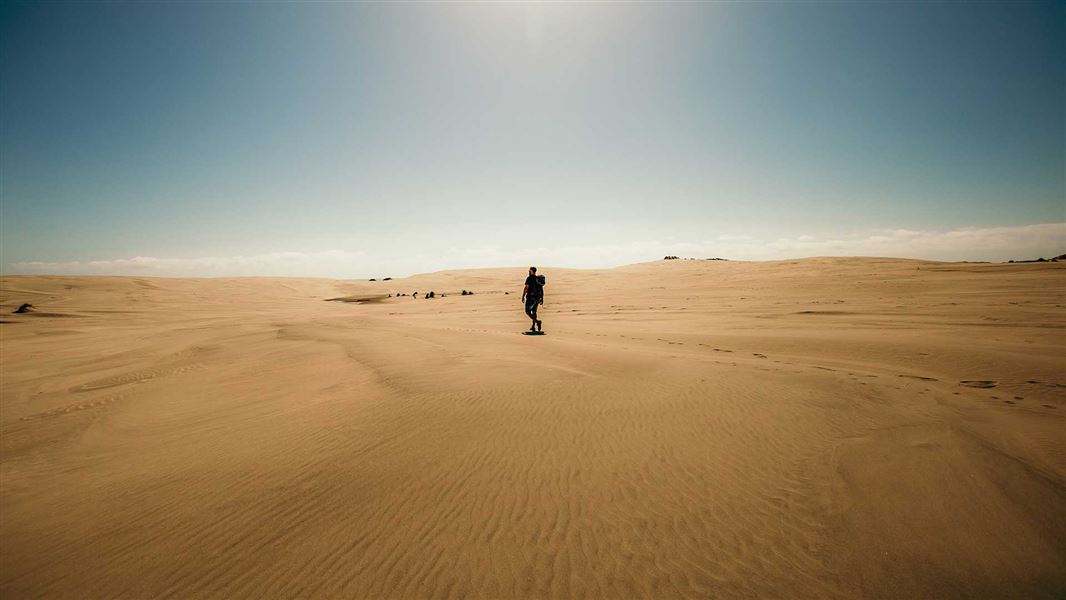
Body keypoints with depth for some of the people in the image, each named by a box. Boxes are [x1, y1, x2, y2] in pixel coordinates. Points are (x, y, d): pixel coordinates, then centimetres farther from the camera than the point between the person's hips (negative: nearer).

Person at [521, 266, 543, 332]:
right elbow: (542, 289, 12)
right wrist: (542, 299, 15)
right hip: (537, 297, 7)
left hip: (530, 297, -7)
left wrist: (523, 297, -11)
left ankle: (537, 321, -22)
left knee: (527, 311, -3)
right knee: (534, 312, 14)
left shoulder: (529, 278, -9)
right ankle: (533, 327, 14)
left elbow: (526, 288, -16)